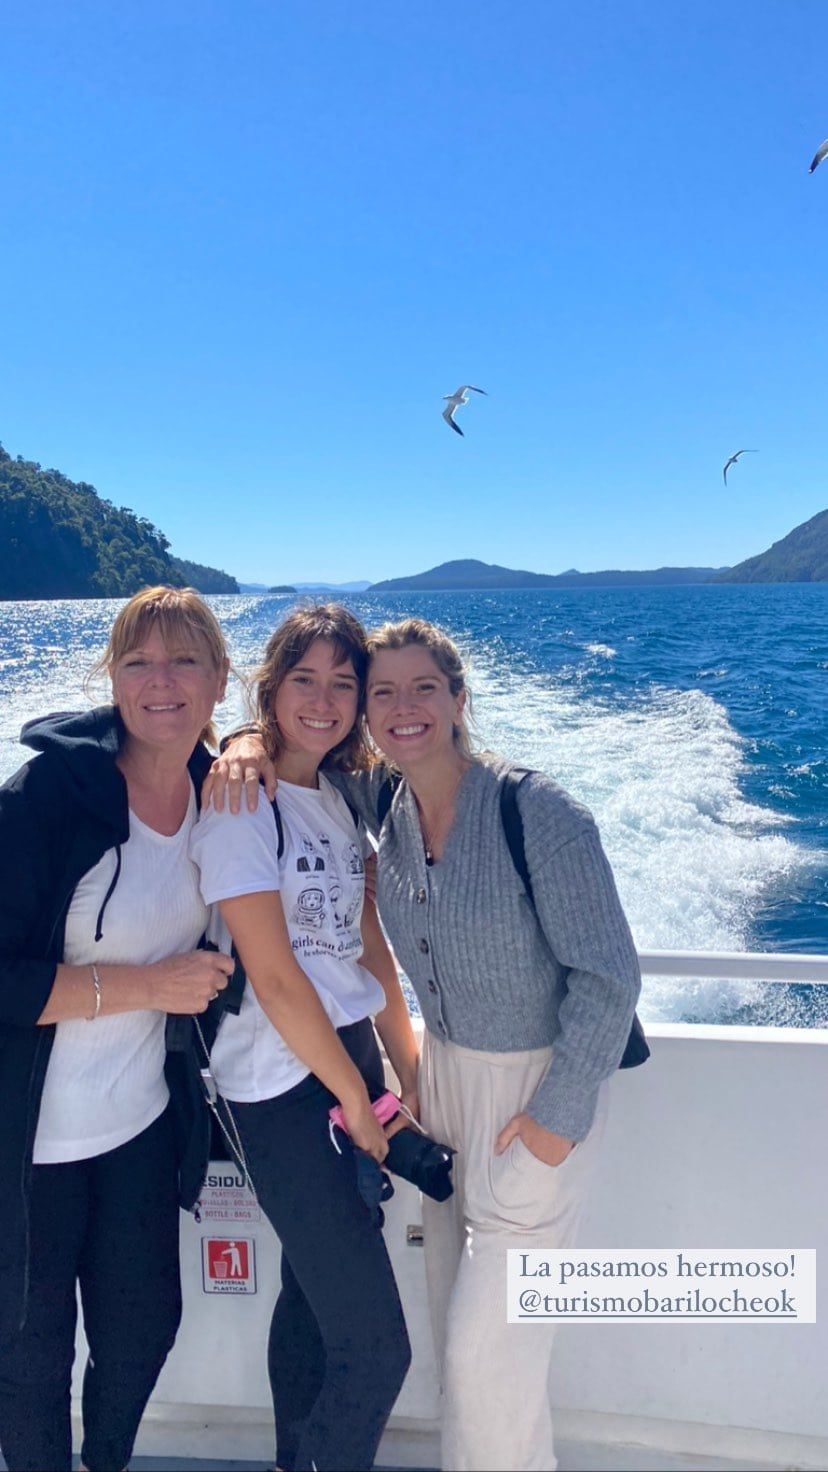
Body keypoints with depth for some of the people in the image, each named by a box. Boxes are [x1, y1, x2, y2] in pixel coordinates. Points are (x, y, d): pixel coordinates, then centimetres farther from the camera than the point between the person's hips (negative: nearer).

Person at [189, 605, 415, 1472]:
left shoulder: (340, 799, 8)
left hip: (352, 1055, 7)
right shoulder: (241, 806, -15)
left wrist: (407, 1069, 6)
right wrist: (357, 1100, -10)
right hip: (283, 1088, -7)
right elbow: (275, 979, -17)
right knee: (376, 1349, -1)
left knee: (313, 1292, 22)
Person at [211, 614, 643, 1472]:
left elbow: (607, 974, -18)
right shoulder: (384, 799, -6)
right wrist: (251, 745, -14)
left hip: (536, 1087, -6)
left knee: (490, 1344, 4)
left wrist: (560, 1113, -15)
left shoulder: (538, 812, -23)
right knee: (454, 1318, 20)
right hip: (443, 1072, 6)